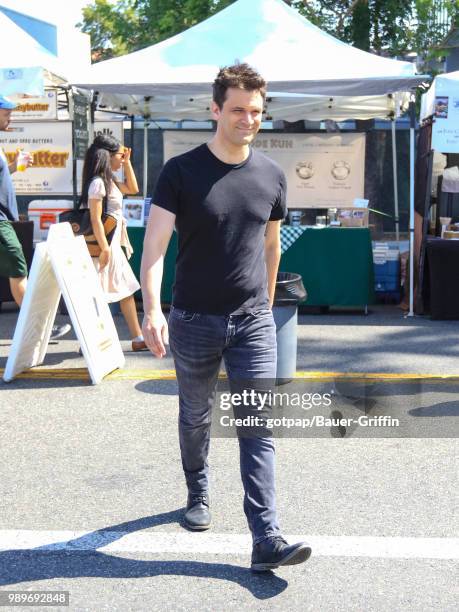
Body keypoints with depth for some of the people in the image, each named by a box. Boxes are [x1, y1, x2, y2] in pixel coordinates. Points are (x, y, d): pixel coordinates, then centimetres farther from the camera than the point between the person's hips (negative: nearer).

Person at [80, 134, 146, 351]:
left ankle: (137, 338, 17)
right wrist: (104, 249, -22)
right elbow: (95, 219, -20)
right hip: (105, 245, -10)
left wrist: (127, 162, 15)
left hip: (114, 244, 10)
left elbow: (133, 188, 23)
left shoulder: (109, 180, 11)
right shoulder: (97, 182, -16)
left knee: (127, 291, 11)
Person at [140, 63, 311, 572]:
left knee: (258, 427, -5)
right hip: (194, 321, -1)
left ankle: (266, 541, -5)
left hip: (253, 322, 2)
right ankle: (198, 494, 41)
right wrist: (152, 310, -27)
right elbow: (154, 246, -14)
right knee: (195, 416, 16)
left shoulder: (271, 176, 4)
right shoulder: (182, 172, -8)